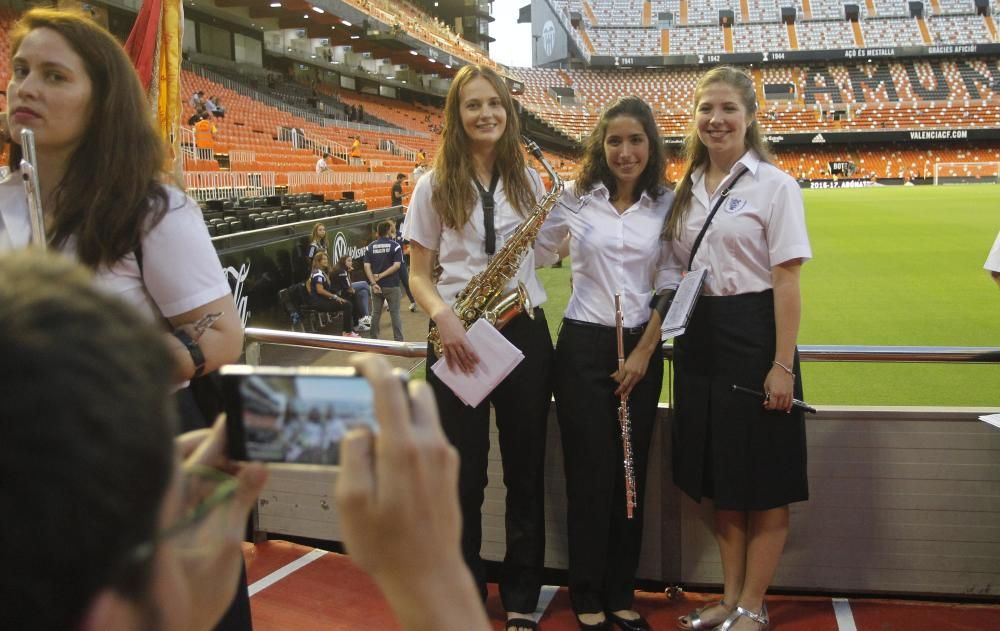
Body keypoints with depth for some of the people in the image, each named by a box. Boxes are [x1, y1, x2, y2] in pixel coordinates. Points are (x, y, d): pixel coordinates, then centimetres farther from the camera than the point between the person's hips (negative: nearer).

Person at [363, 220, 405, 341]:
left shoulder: (370, 247, 3)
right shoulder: (395, 246, -6)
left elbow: (366, 266, -5)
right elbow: (396, 265, -15)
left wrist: (373, 283, -10)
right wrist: (381, 275, -12)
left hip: (377, 285, 3)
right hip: (392, 285, -3)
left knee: (375, 313, 11)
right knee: (395, 313, 3)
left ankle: (374, 339, 15)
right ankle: (398, 340, 4)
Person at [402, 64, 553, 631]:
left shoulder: (528, 180, 7)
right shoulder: (435, 185, 0)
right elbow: (419, 273, 0)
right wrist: (443, 318, -18)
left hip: (525, 332, 2)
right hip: (458, 338, -2)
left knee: (526, 472, 8)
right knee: (464, 477, 6)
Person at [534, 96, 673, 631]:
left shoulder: (666, 205, 2)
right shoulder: (575, 199, 0)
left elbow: (669, 287, 1)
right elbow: (538, 254, 13)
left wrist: (643, 352, -5)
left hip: (641, 350, 2)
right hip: (583, 347, -1)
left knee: (631, 475, 8)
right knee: (590, 475, 1)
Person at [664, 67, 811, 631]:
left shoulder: (774, 184, -5)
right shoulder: (687, 189, 12)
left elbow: (787, 280, -10)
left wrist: (782, 364, -16)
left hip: (753, 335, -6)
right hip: (699, 339, 6)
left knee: (763, 483, 2)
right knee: (718, 477, 12)